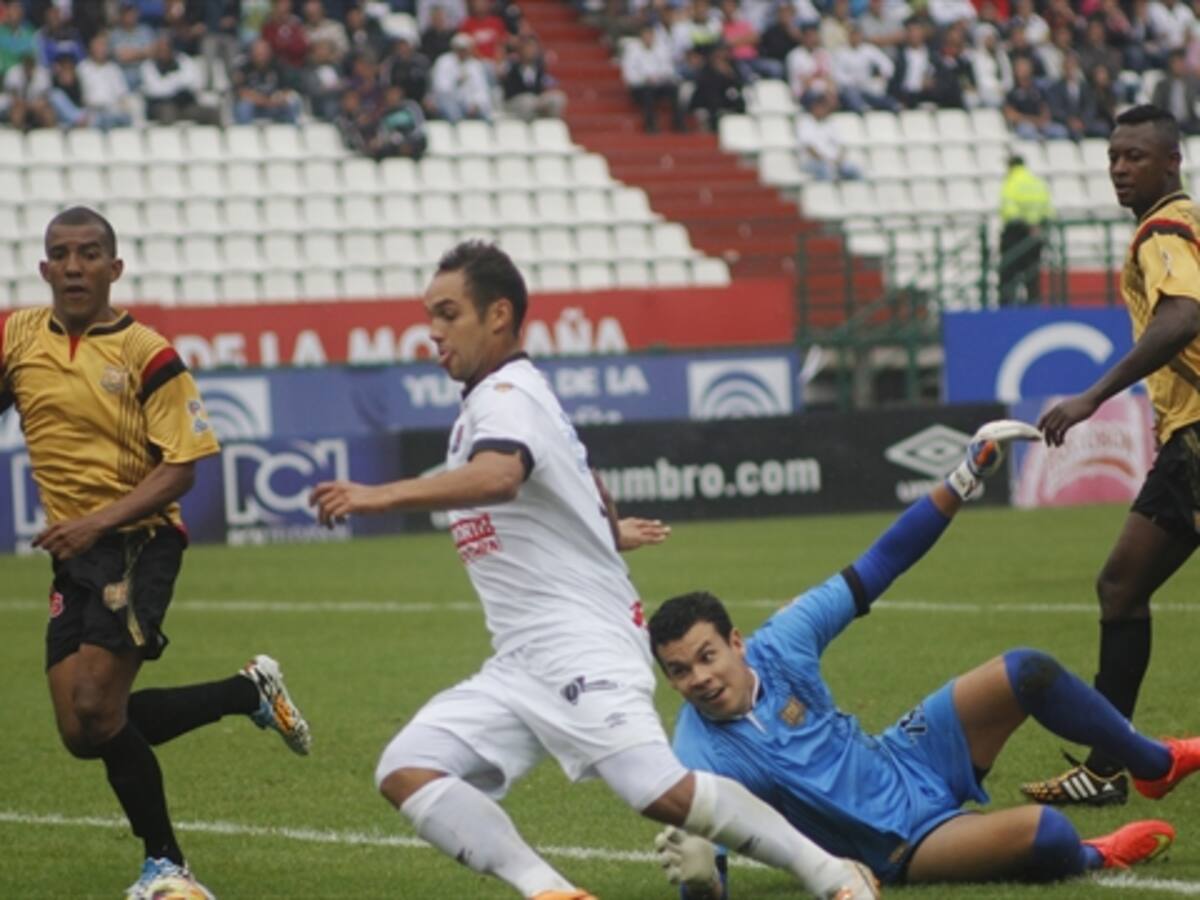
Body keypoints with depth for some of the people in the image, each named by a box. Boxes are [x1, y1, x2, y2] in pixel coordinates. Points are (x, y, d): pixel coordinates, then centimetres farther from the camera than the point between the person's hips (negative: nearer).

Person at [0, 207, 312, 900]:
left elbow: (181, 467, -10)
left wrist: (97, 522, -20)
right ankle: (251, 692, 22)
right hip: (74, 555, 6)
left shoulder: (146, 354, -9)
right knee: (83, 733, 3)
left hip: (139, 540, -6)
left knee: (96, 708, -18)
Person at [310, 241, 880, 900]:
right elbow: (577, 472, 39)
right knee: (404, 772, -9)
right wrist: (609, 529, 58)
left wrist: (382, 496, -40)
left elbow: (497, 476, -32)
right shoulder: (516, 395, 21)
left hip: (582, 645, -10)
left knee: (662, 793, -24)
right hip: (520, 665, 10)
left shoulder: (507, 396, -9)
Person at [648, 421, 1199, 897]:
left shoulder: (778, 648, -14)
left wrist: (963, 482, -7)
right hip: (902, 849, -6)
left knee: (1026, 673, -6)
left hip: (906, 760, 6)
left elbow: (874, 571, -5)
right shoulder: (700, 759, -26)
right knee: (1043, 833, -29)